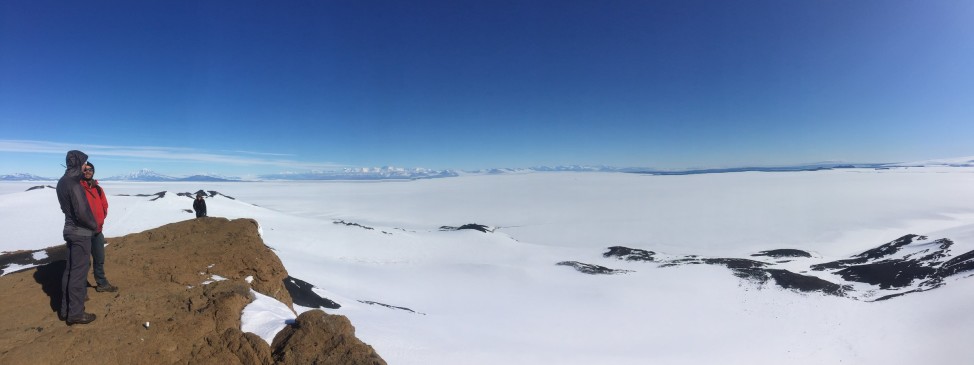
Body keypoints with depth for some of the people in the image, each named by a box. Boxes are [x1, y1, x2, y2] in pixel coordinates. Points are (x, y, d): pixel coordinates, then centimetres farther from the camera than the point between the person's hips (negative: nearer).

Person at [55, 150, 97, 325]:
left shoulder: (62, 182, 9)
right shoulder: (74, 183, -21)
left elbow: (66, 207, 16)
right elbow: (81, 212, -24)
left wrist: (91, 224, 14)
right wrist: (94, 225, -7)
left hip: (70, 230, 9)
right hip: (81, 232, -9)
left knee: (70, 270, 16)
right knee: (79, 272, -2)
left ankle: (66, 309, 26)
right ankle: (75, 313, 5)